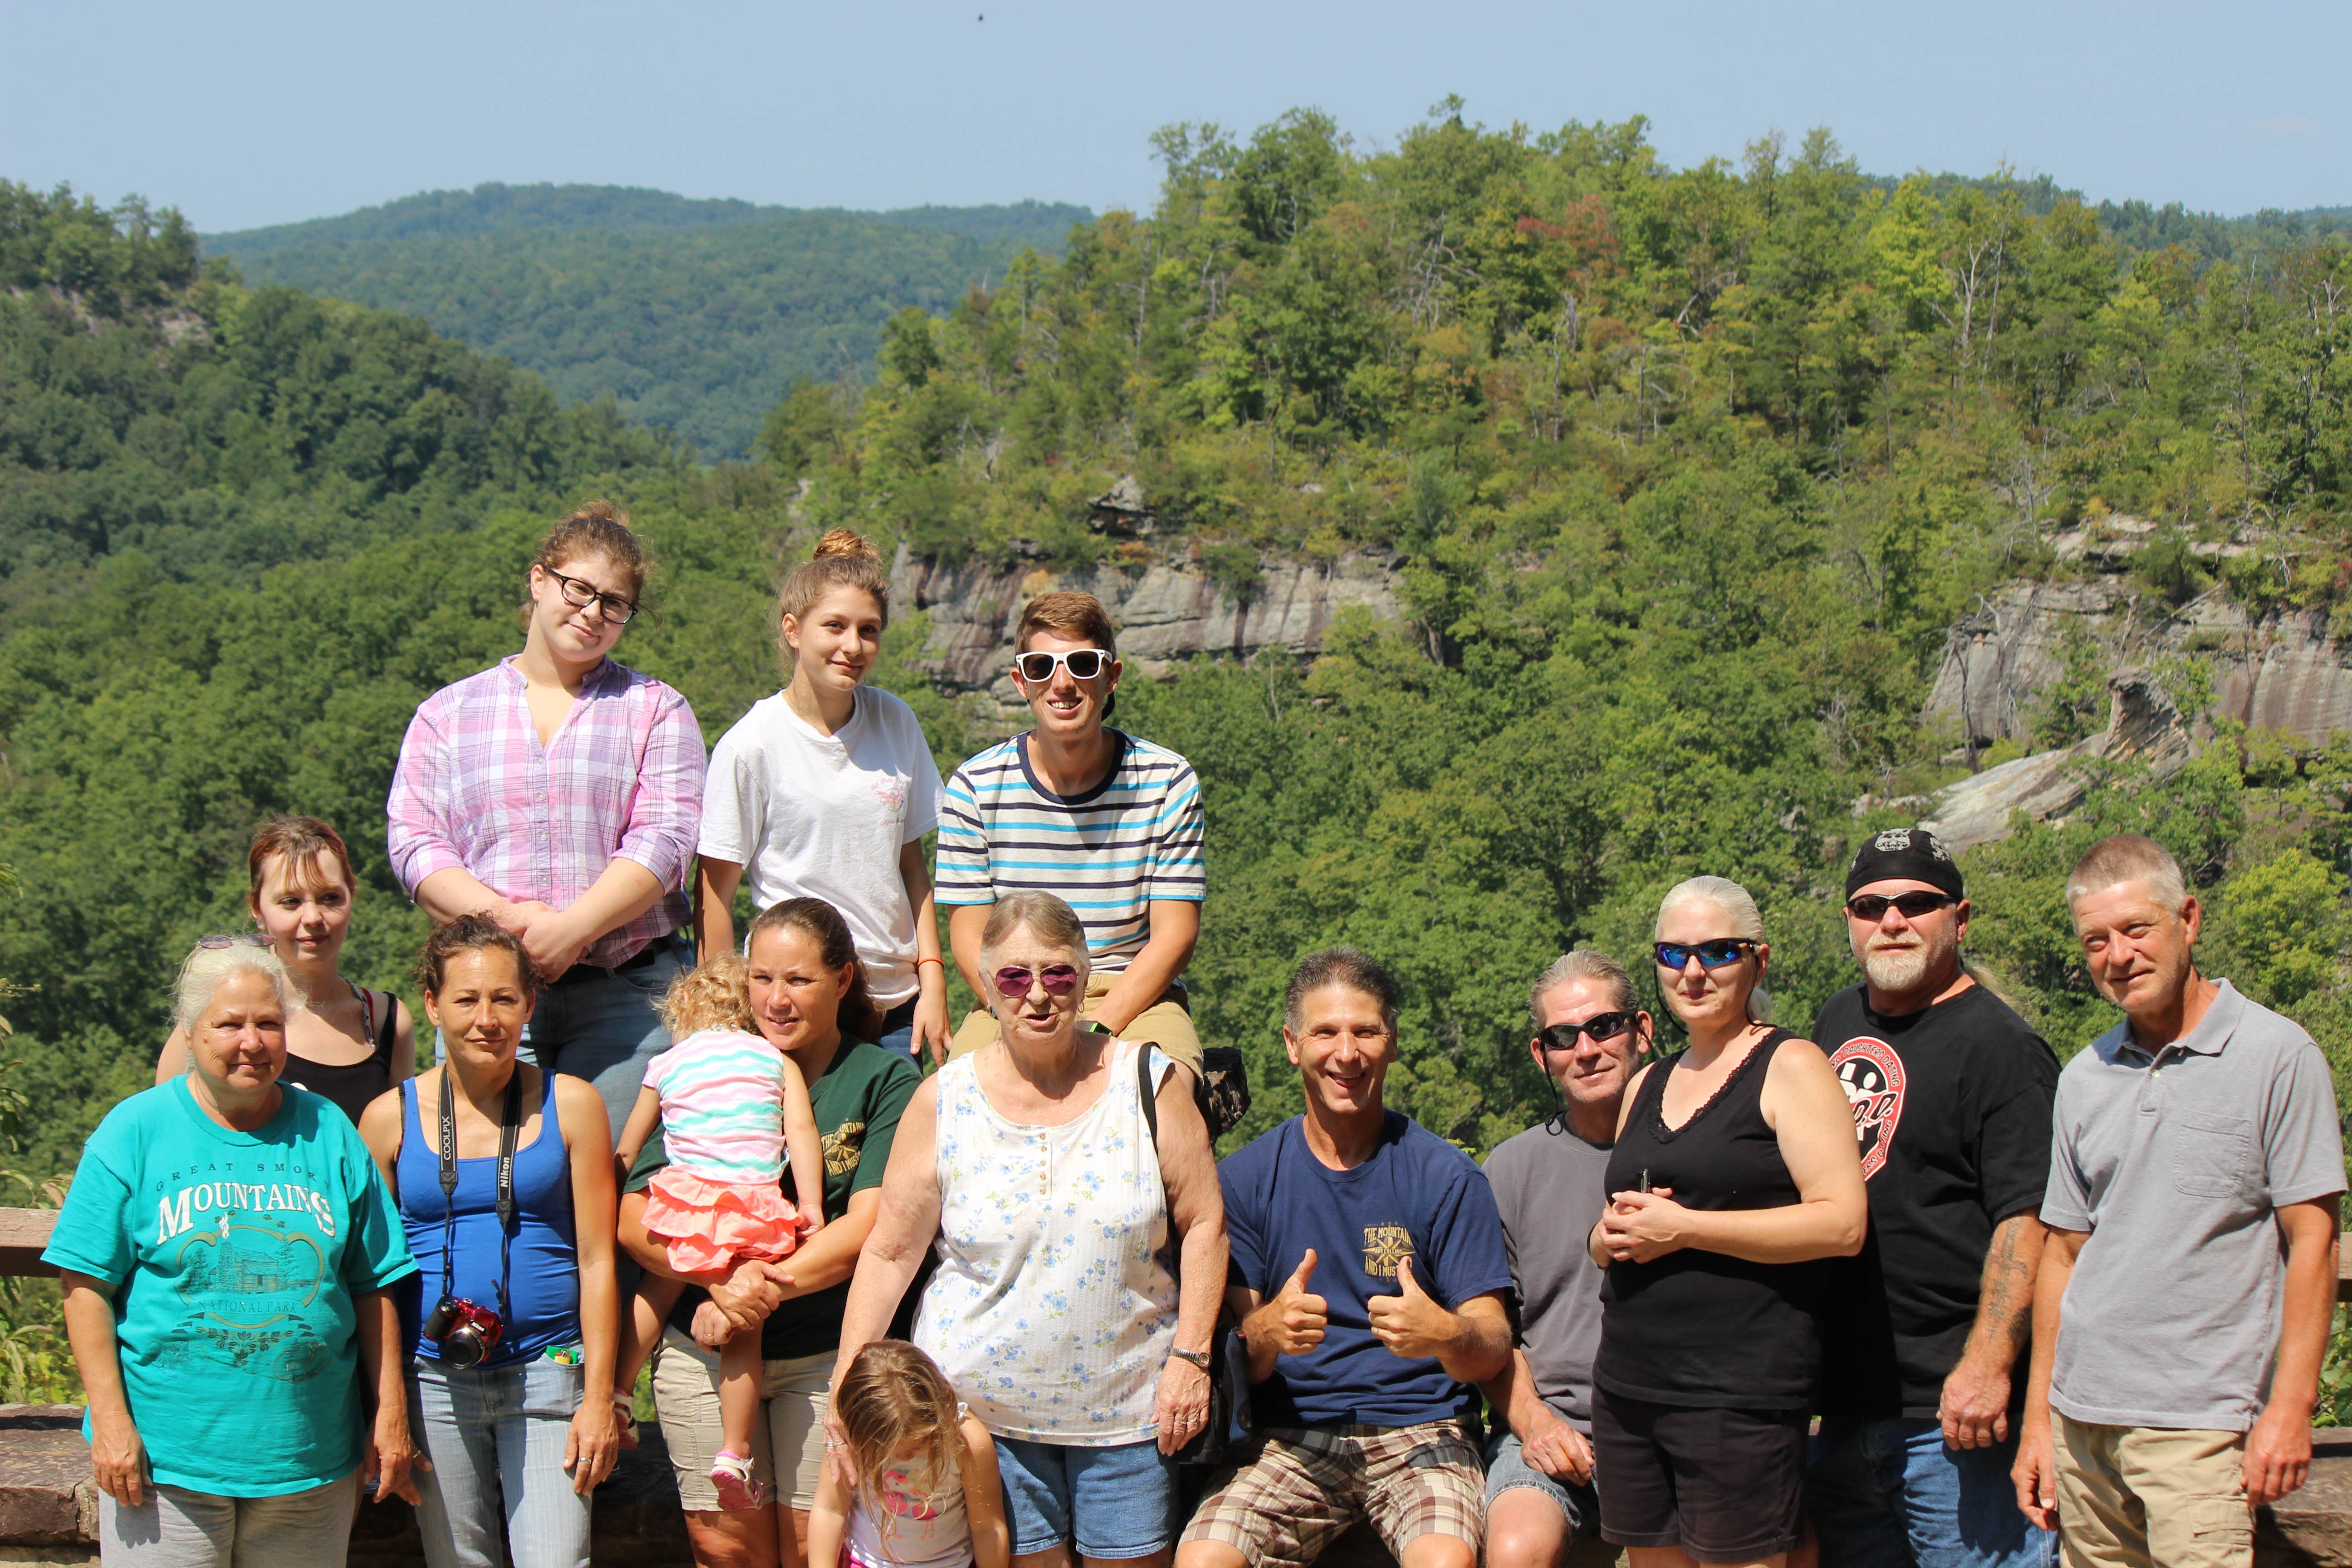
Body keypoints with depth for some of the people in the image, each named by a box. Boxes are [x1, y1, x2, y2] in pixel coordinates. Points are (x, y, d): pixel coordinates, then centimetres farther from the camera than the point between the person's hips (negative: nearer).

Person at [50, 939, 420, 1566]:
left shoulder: (327, 1133, 8)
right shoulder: (136, 1131, 0)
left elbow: (373, 1286, 9)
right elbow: (87, 1285, -4)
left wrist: (391, 1417, 5)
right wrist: (111, 1420, -10)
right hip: (164, 1458, -2)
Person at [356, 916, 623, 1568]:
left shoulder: (570, 1105, 2)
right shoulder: (391, 1118, 3)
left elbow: (597, 1259, 2)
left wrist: (599, 1397, -3)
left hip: (548, 1374, -1)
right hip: (433, 1384, 1)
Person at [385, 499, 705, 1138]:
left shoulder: (656, 710, 11)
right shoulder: (448, 713, 15)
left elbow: (663, 841, -2)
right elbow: (413, 842, 5)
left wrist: (569, 928, -16)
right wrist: (503, 919, -13)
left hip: (625, 994, -1)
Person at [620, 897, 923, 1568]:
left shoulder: (886, 1080, 1)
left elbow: (869, 1227, -9)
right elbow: (635, 1217, 1)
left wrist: (765, 1288, -21)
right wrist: (719, 1275, -17)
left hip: (825, 1353, -2)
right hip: (701, 1343, 2)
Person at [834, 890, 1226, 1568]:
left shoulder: (1149, 1081, -1)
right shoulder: (944, 1100, -1)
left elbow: (1204, 1224, 0)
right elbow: (890, 1253, 2)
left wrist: (1191, 1356, -7)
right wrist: (848, 1386, -4)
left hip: (1127, 1407, 0)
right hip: (984, 1406, 0)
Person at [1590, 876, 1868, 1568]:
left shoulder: (1790, 1068, -3)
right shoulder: (1648, 1084, 18)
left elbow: (1842, 1224, -14)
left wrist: (1683, 1228, -15)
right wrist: (1612, 1235, 1)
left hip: (1741, 1399, -7)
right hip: (1628, 1390, 7)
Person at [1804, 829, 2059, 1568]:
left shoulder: (1998, 1046, -9)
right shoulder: (1838, 1023, 15)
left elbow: (2027, 1221, -17)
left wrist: (1987, 1365, -25)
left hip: (1954, 1406, -8)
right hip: (1845, 1404, 8)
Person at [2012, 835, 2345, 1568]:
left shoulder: (2278, 1056, -4)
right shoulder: (2084, 1078, 11)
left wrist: (2290, 1406, -11)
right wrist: (2038, 1418, 11)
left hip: (2199, 1423, -5)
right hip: (2082, 1418, 5)